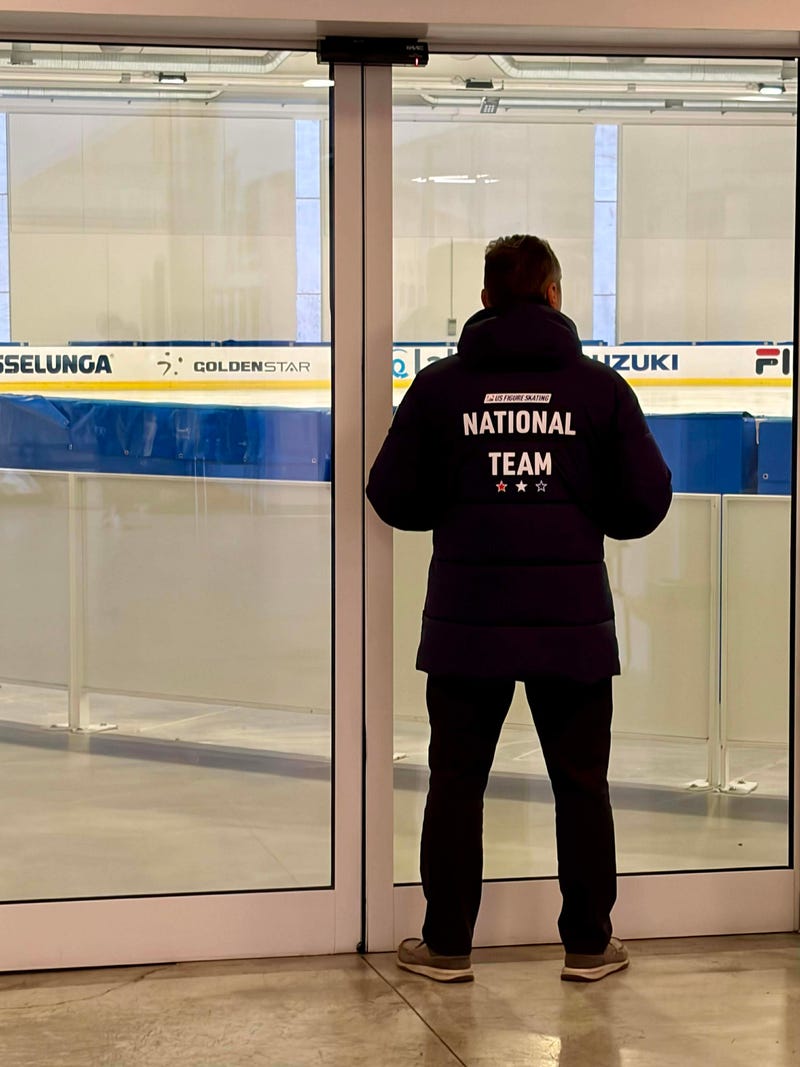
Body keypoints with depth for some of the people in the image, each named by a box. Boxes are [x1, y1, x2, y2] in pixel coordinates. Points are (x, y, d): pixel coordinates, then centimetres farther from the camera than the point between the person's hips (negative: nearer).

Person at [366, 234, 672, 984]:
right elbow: (645, 505, -2)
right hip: (573, 620, 0)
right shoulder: (600, 388, -2)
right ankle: (588, 945, 19)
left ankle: (446, 945, 16)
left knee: (456, 781, 10)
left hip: (467, 619, 0)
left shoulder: (439, 387, -2)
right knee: (581, 783, 12)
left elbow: (393, 499, 1)